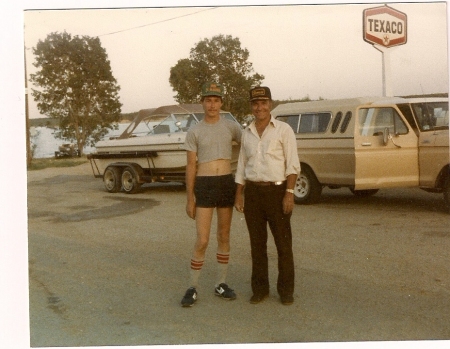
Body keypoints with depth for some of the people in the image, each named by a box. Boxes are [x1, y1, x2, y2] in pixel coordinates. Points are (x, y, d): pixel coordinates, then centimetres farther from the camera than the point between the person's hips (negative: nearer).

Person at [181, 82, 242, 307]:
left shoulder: (231, 127, 4)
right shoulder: (194, 132, 1)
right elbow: (191, 166, 1)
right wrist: (190, 198, -2)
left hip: (227, 183, 2)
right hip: (204, 185, -2)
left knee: (224, 237, 11)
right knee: (202, 241, -5)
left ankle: (221, 284, 22)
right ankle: (193, 288, 8)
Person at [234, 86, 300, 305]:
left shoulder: (283, 130, -2)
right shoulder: (247, 133, 12)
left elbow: (293, 165, -6)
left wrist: (289, 193, -14)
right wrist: (239, 195, 10)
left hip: (276, 191, -4)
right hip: (252, 192, 4)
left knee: (283, 243, 2)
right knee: (257, 244, 9)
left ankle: (286, 290, 14)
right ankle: (260, 289, 20)